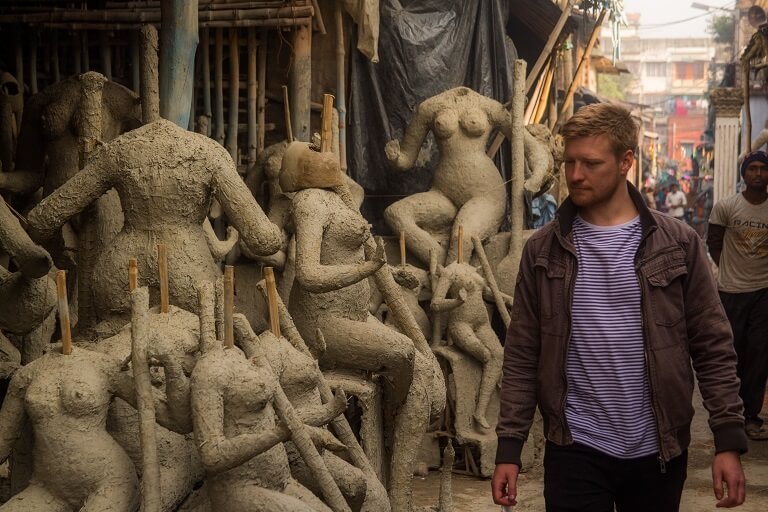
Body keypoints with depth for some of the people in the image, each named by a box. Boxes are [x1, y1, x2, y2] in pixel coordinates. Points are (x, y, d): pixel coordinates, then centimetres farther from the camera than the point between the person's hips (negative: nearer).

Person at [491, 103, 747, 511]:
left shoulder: (678, 244, -2)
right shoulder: (543, 250, 0)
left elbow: (713, 348, 0)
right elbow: (522, 356, 1)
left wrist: (729, 440, -6)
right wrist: (509, 447, -3)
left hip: (659, 451, 1)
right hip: (575, 451, 0)